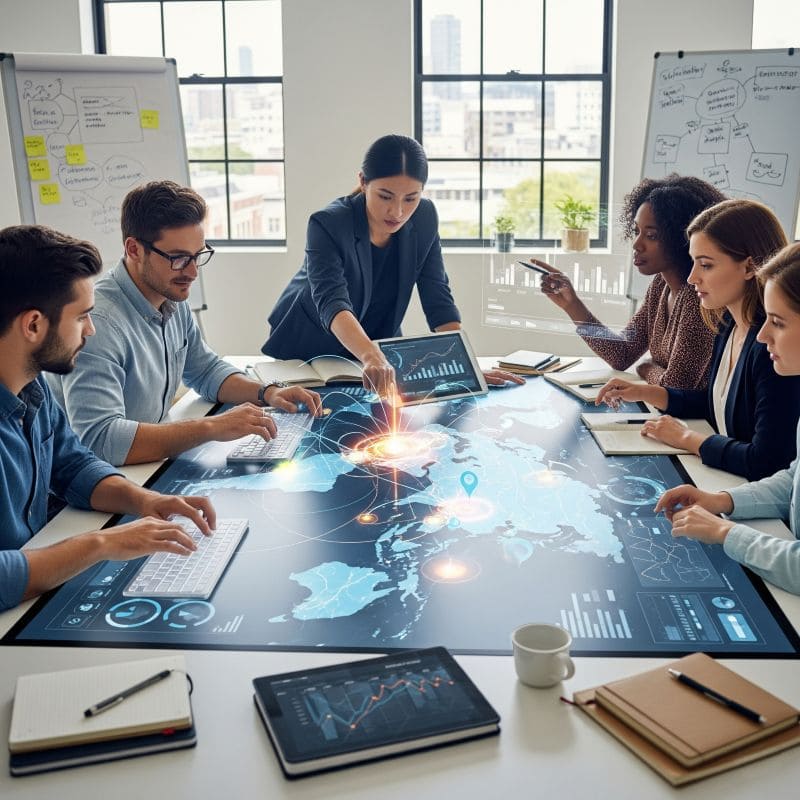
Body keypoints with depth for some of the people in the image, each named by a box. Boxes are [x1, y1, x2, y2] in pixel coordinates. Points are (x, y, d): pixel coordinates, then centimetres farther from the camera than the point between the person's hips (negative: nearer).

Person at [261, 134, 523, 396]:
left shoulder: (424, 218, -11)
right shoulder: (327, 225, -26)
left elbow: (438, 299, -10)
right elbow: (331, 303, -39)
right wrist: (371, 357, -57)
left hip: (379, 345, 3)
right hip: (306, 350, -2)